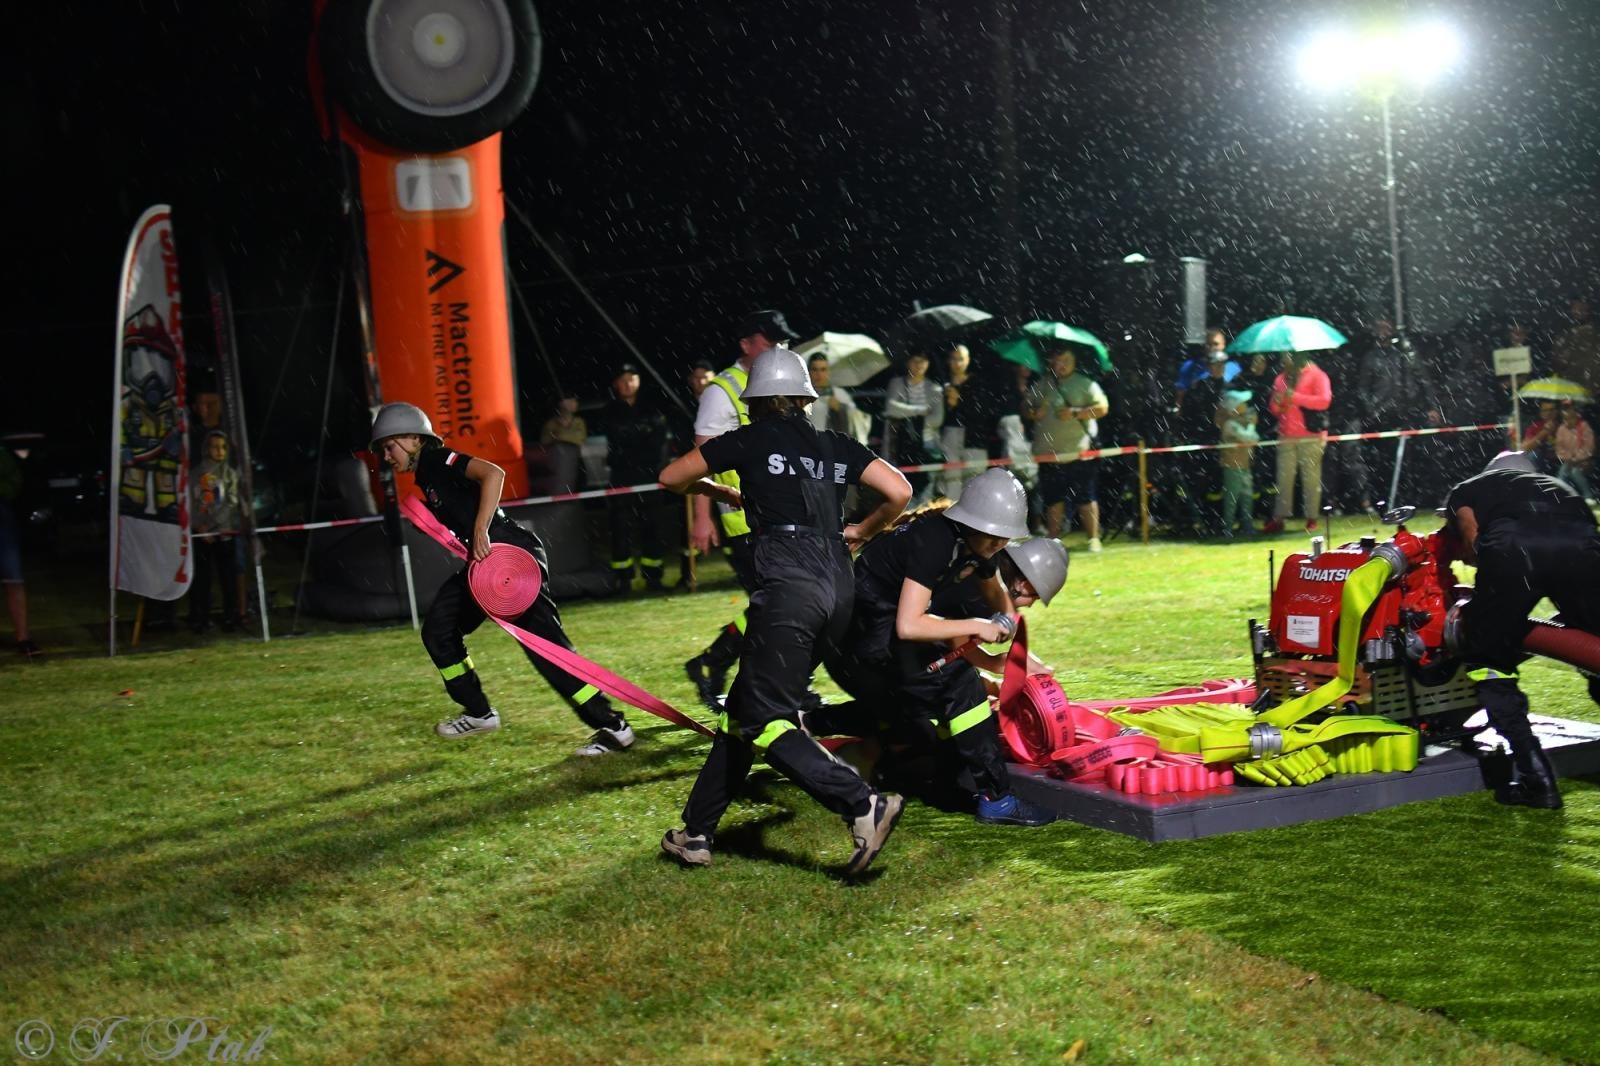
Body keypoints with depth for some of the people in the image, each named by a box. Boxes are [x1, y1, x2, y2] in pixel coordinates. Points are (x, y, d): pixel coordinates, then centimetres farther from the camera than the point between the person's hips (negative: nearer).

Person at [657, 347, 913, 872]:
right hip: (838, 591, 7)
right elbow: (899, 491, 7)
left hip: (787, 588, -7)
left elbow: (670, 477, 15)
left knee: (764, 721, -5)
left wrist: (719, 491, 34)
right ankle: (697, 832, 18)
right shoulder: (837, 446, 14)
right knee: (743, 707, 14)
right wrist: (861, 532, 23)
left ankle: (864, 805, -19)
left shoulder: (748, 440, 5)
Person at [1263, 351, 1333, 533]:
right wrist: (1278, 404, -1)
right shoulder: (1281, 379, 19)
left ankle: (1312, 518, 0)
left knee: (1311, 477, -5)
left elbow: (1324, 400, -12)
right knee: (1284, 477, 2)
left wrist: (1296, 397, -14)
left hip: (1311, 436, -5)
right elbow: (1275, 408, 23)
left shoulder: (1316, 375, 0)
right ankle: (1279, 518, 2)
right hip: (1286, 437, 5)